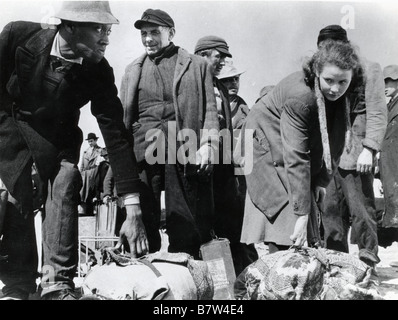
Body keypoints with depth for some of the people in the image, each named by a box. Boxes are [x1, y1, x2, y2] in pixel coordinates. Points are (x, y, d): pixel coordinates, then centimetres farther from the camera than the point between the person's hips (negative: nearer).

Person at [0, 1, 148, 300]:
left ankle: (58, 281, -17)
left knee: (66, 181, -22)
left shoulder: (99, 72, -23)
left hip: (57, 133, 1)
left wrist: (133, 210, -30)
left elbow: (116, 136, -25)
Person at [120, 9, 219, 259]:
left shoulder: (196, 65, 13)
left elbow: (210, 108, 5)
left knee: (185, 226, -2)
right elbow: (124, 116, 19)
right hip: (143, 151, 3)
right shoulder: (133, 70, 21)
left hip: (184, 148, -2)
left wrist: (207, 144, -9)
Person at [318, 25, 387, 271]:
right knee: (331, 213, 7)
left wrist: (369, 149, -15)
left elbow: (377, 113, -5)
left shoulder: (368, 69, 3)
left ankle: (368, 265, 7)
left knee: (361, 211, -3)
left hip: (356, 156, -5)